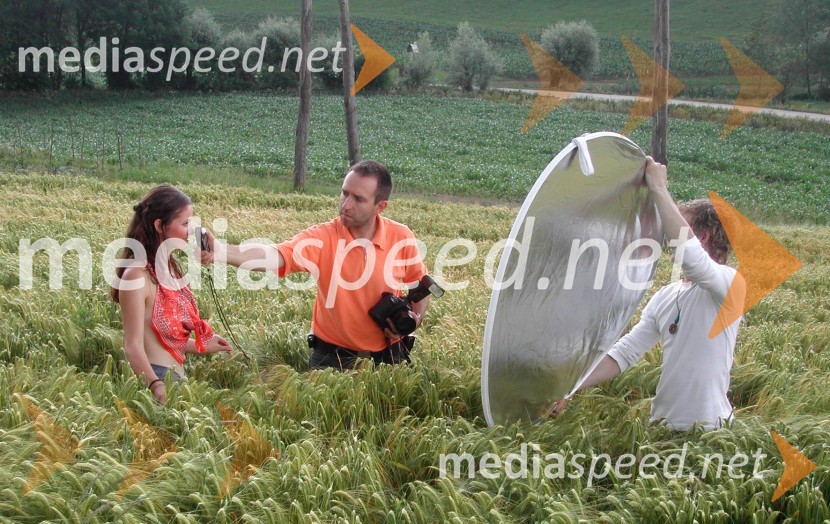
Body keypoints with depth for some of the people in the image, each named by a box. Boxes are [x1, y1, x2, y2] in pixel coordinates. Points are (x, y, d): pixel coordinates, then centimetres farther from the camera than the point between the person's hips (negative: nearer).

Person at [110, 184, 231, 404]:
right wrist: (158, 388, -35)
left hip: (176, 376, 8)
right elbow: (134, 347, -22)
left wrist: (201, 346, 20)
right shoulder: (137, 275, -17)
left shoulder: (168, 267, 8)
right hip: (155, 379, -8)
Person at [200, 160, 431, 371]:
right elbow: (274, 256, -34)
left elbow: (420, 282, 7)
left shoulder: (401, 238, -11)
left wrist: (415, 317, -12)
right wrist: (221, 251, -50)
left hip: (388, 355, 2)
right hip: (332, 355, -1)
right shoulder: (322, 237, -18)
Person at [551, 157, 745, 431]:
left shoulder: (731, 283, -10)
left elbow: (690, 256, -31)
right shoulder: (664, 297, 11)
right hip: (662, 424, 6)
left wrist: (659, 189, -25)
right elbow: (625, 353, 7)